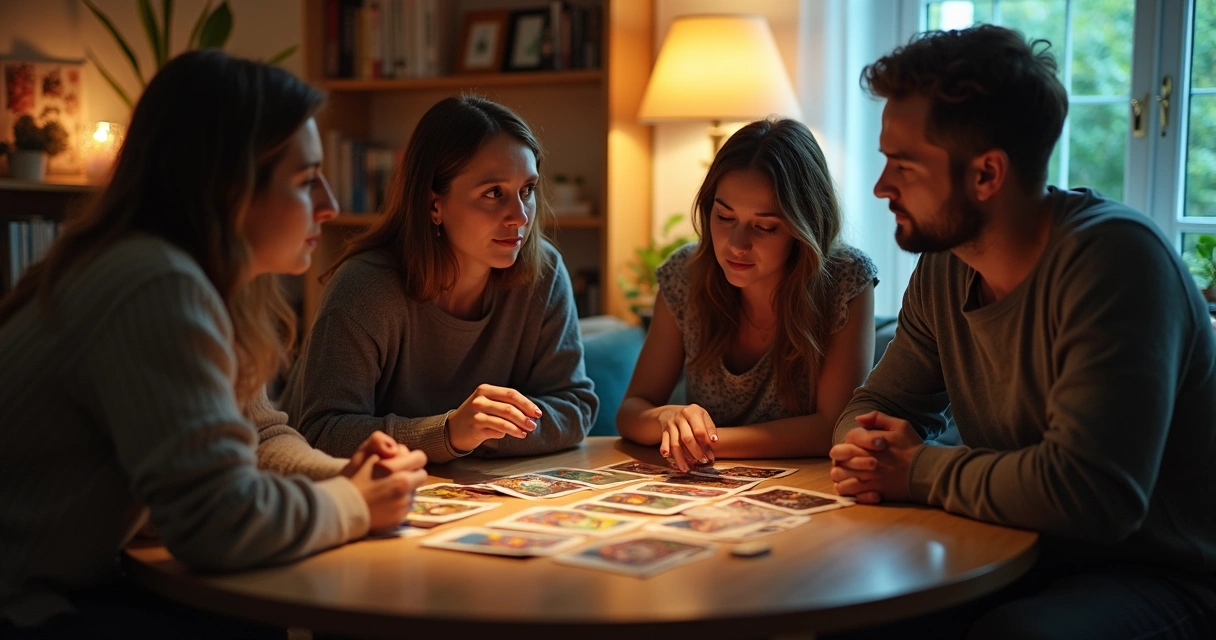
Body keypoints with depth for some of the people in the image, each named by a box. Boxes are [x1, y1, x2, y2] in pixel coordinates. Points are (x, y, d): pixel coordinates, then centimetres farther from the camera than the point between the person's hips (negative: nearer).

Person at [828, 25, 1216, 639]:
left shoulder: (1114, 255, -23)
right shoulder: (943, 269, 1)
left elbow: (1090, 493, -33)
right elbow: (878, 405, 12)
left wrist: (919, 471, -19)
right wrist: (869, 450, -13)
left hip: (1163, 580, -7)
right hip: (1025, 558, 7)